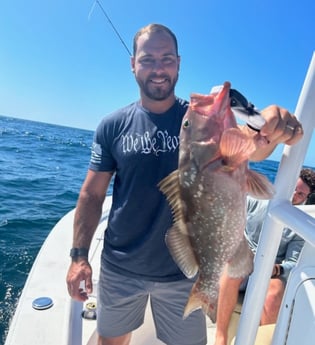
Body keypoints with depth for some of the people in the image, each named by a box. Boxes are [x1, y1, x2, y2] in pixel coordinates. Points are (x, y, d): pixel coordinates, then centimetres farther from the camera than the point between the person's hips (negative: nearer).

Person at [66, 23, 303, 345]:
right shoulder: (112, 125, -5)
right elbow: (91, 194, -3)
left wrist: (270, 130, -45)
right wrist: (79, 255, -7)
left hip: (183, 270, 0)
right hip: (119, 267, 1)